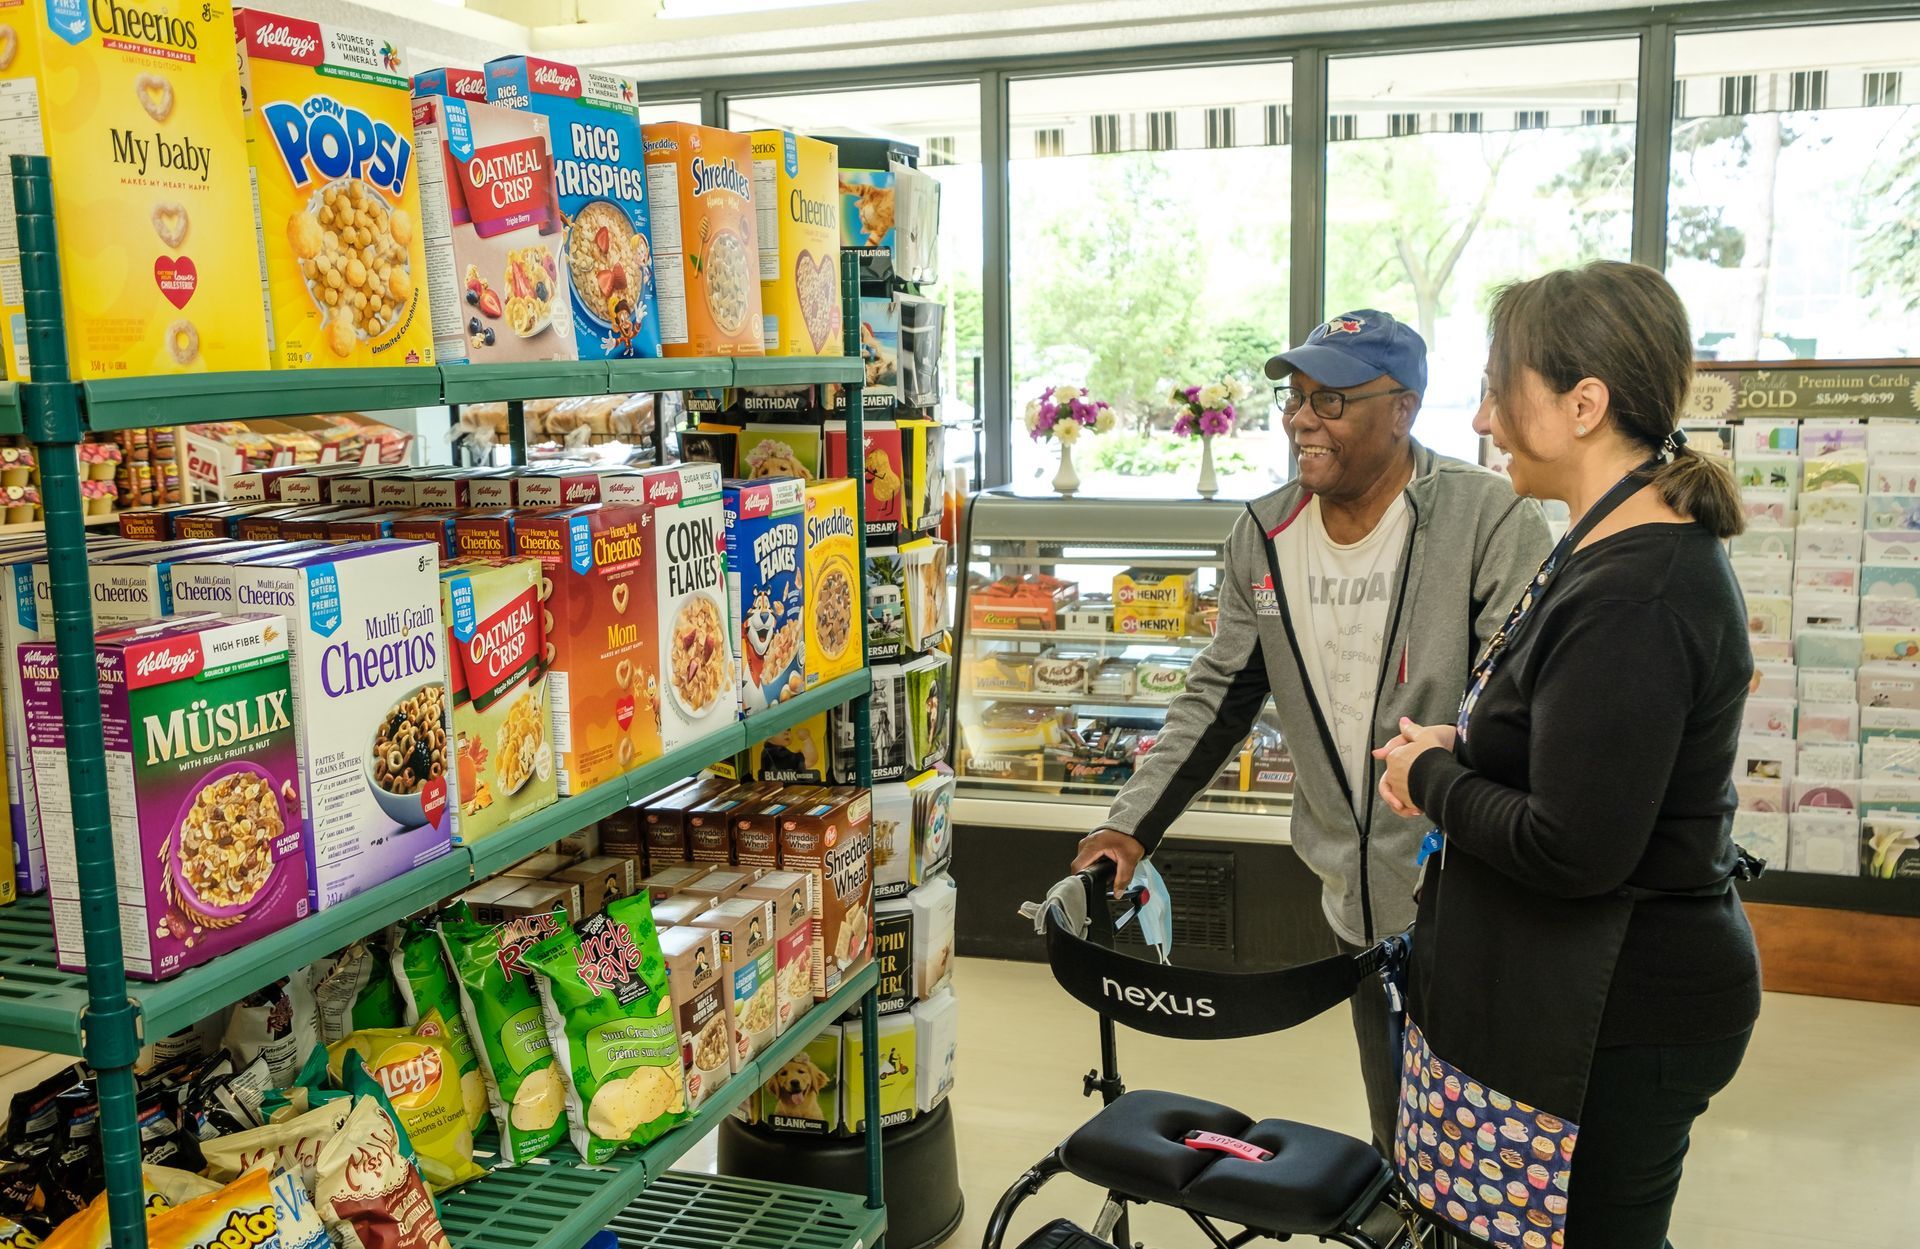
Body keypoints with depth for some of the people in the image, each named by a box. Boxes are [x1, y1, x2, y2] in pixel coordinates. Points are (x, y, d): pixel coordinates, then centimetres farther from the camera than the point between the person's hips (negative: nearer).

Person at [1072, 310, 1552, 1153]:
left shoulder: (1490, 522, -14)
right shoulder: (1264, 538, 5)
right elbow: (1218, 696, 11)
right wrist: (1133, 826, 6)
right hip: (1358, 908, 5)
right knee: (1399, 1141, 18)